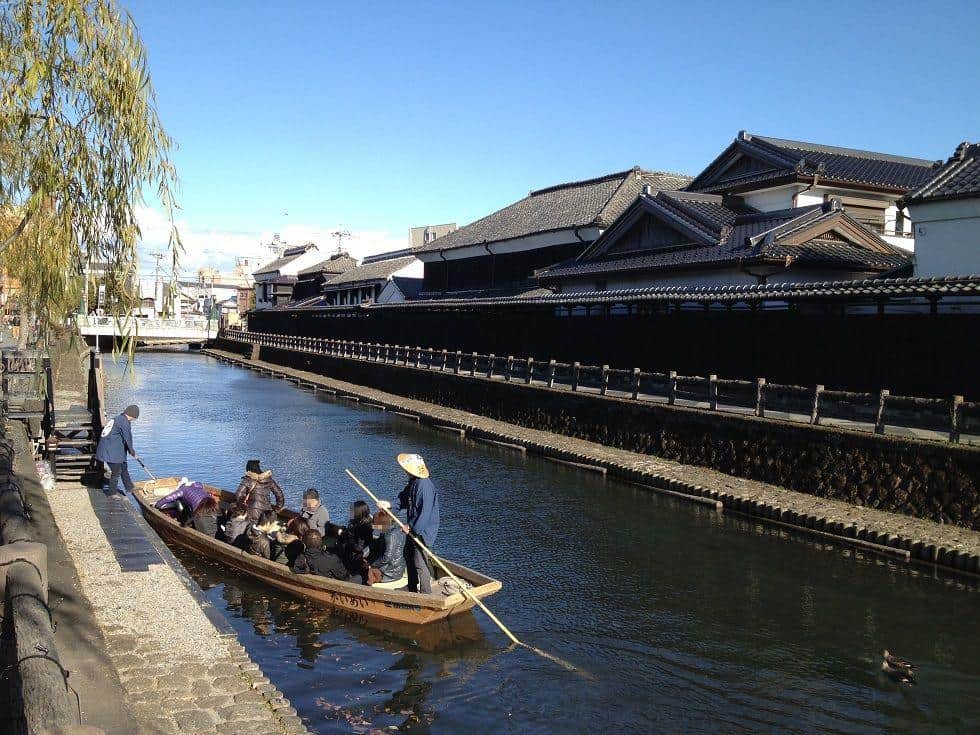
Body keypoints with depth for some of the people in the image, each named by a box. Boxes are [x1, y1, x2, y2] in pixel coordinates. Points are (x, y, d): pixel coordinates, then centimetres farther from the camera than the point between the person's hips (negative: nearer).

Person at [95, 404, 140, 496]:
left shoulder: (119, 418, 15)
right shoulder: (124, 422, -17)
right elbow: (128, 438, -11)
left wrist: (130, 450, 22)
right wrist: (131, 450, 5)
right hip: (111, 450, -11)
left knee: (124, 467, 19)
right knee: (116, 471, 0)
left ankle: (129, 488, 29)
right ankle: (112, 492, 11)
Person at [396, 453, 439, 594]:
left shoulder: (424, 486, -27)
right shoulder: (413, 482, 4)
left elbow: (425, 512, -27)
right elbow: (404, 500, 14)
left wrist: (412, 527, -21)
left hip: (424, 530, -11)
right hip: (414, 527, 11)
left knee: (420, 563, -6)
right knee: (409, 556, 22)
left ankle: (426, 595, 5)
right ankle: (412, 590, 38)